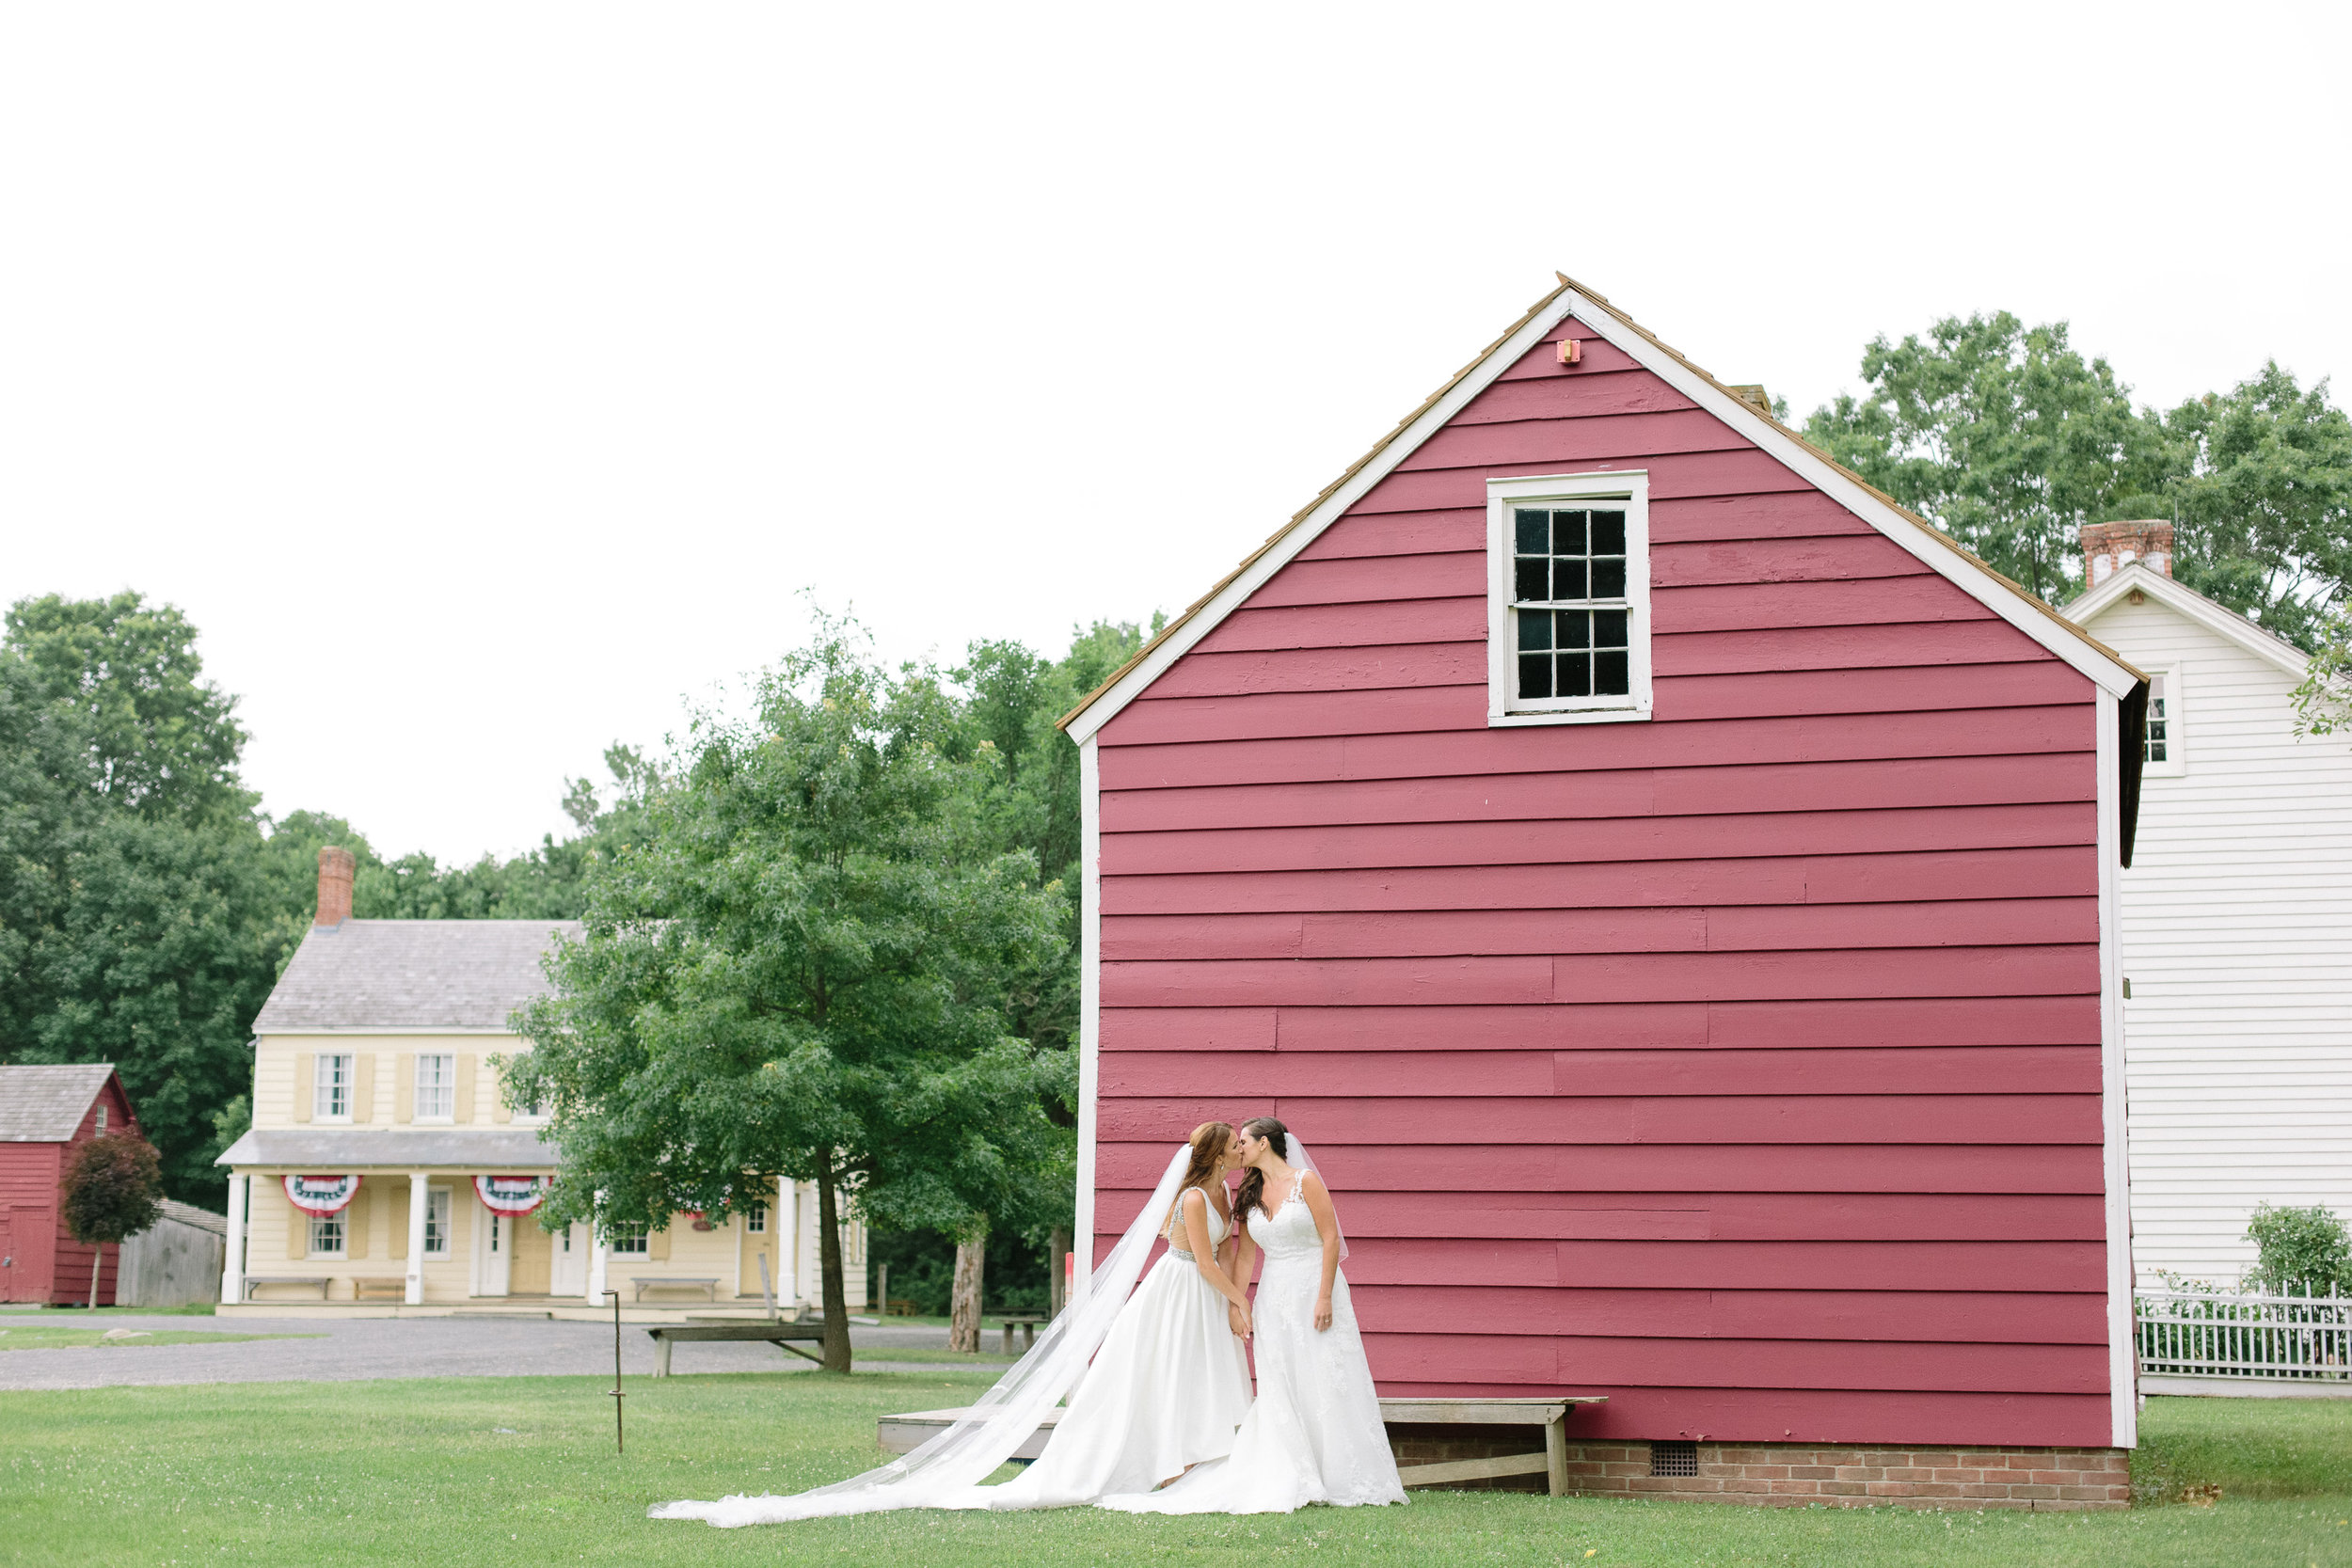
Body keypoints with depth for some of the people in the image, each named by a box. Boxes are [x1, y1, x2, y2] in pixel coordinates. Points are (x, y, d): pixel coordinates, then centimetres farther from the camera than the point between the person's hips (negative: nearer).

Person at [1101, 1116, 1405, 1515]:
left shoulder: (1305, 1181, -5)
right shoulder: (1250, 1195, 12)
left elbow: (1331, 1238, -9)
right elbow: (1244, 1256, 12)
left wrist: (1325, 1297, -16)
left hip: (1314, 1288, -5)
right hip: (1273, 1297, 5)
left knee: (1324, 1381, -5)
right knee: (1279, 1390, -1)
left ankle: (1347, 1481, 1)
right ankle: (1294, 1481, 0)